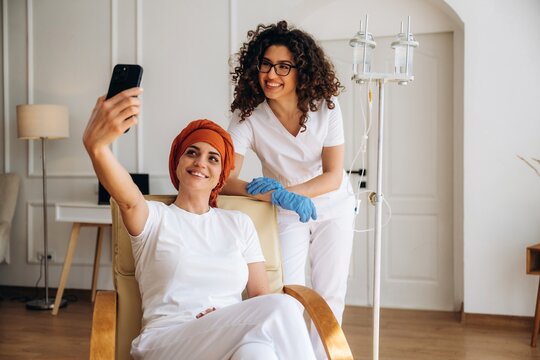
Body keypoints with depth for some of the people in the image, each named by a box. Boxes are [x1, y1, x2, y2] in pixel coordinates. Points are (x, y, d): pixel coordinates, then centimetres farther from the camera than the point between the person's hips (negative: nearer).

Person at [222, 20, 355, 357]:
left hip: (334, 208, 1)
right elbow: (226, 178, -30)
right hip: (287, 215, -1)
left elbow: (334, 176, -21)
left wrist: (287, 190, -37)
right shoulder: (247, 115, -23)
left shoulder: (325, 107, -21)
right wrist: (278, 196, -44)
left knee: (331, 295, 7)